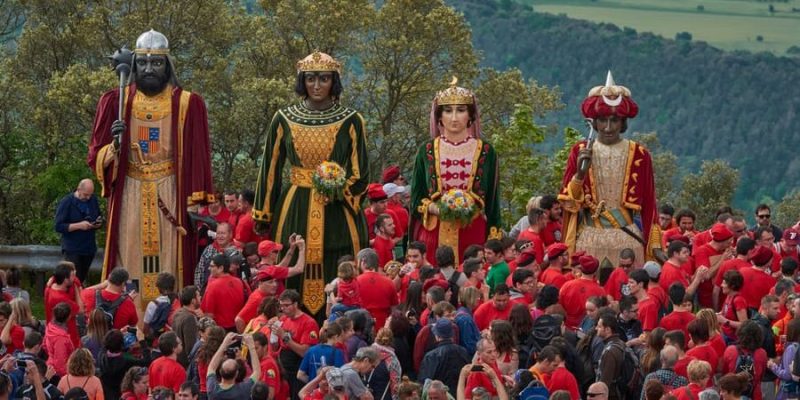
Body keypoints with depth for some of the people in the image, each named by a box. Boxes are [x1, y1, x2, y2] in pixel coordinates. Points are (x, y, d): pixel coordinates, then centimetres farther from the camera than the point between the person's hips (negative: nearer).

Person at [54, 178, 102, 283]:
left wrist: (98, 224, -5)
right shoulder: (66, 202, -8)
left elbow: (99, 221, 20)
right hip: (72, 250, -5)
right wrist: (79, 225, -21)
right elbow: (58, 226, -12)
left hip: (89, 249, 5)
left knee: (82, 279, 6)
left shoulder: (93, 200, 7)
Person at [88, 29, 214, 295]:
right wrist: (115, 145, -16)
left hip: (171, 200, -1)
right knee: (129, 269, -3)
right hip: (129, 200, 1)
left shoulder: (187, 104, 3)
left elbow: (198, 159, 2)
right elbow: (96, 158, 6)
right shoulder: (116, 102, 6)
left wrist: (197, 204, -5)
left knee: (168, 271, -4)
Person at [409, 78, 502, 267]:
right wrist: (436, 209, -11)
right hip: (434, 235, 0)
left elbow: (492, 202, 8)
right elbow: (416, 199, 9)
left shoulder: (485, 152, 7)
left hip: (473, 234, 0)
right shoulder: (426, 151, 8)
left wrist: (493, 241, 1)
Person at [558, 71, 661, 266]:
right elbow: (567, 202, 4)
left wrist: (655, 246, 2)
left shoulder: (639, 155, 4)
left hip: (627, 241, 0)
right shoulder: (580, 152, 5)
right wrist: (580, 173, -13)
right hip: (589, 241, 0)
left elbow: (648, 204, 6)